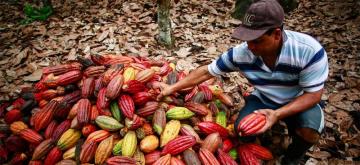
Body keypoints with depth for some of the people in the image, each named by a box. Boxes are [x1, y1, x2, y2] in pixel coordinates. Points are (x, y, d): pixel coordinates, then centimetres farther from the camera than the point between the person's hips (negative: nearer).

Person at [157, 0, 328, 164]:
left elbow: (313, 94, -23)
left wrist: (277, 114, -37)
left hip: (299, 103, -2)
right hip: (263, 100, 3)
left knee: (310, 128, -32)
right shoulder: (241, 53, -23)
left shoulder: (309, 51, -32)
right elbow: (207, 71, -13)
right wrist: (173, 88, -14)